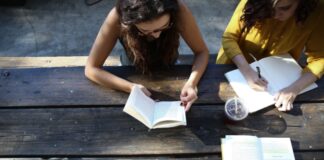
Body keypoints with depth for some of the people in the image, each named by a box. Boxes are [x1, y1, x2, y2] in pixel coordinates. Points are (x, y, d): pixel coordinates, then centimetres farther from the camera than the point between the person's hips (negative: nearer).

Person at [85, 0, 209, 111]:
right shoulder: (117, 19, -36)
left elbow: (202, 52, -23)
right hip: (134, 71, -1)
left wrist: (191, 83, -40)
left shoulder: (179, 11, -35)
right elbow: (91, 69, -29)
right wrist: (131, 87, -42)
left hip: (168, 67, 1)